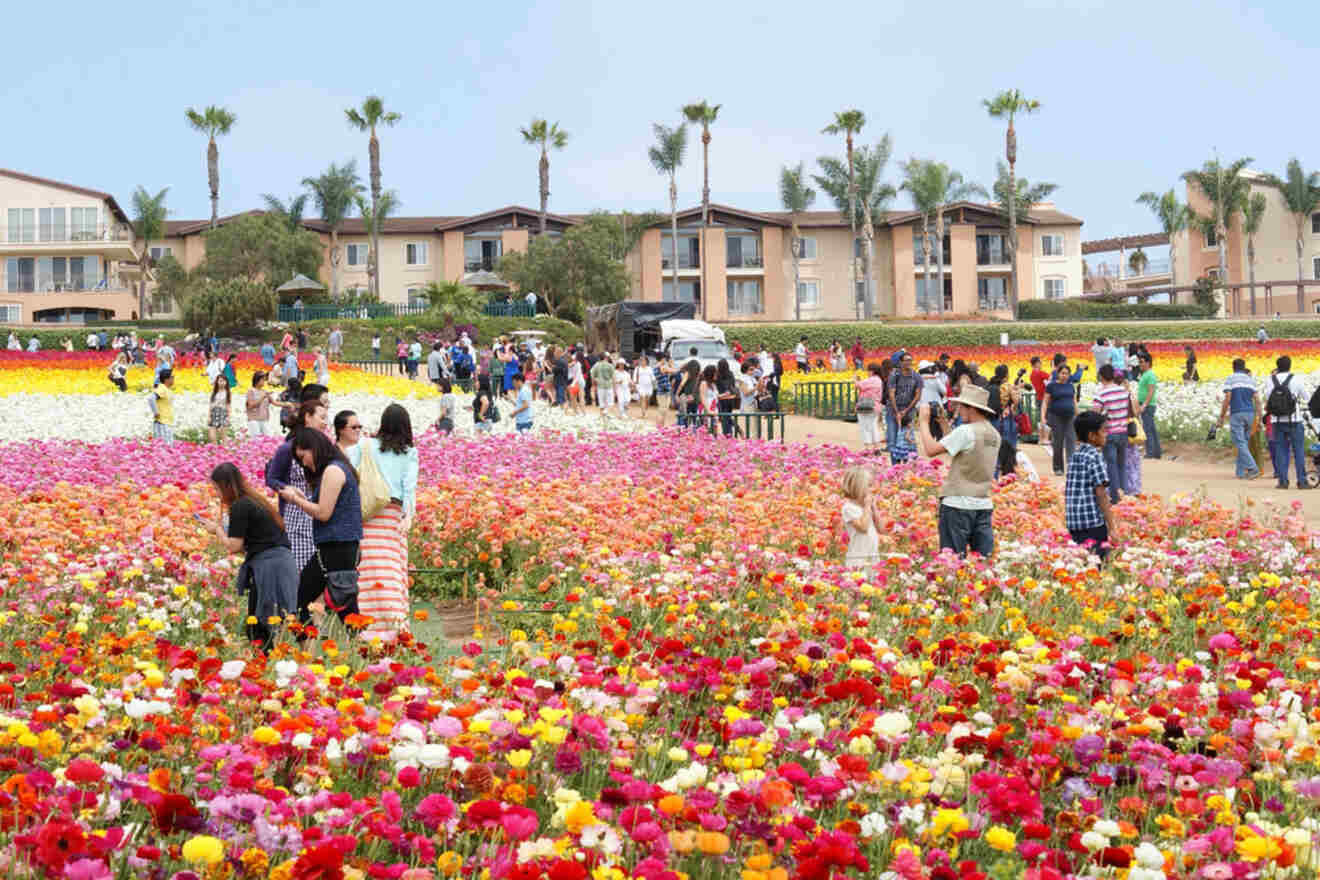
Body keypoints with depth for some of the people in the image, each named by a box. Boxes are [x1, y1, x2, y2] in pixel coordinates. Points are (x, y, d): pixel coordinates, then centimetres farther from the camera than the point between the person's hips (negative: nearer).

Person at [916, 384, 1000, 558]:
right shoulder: (994, 434, 10)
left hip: (959, 504, -7)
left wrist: (924, 422, -3)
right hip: (984, 504, 7)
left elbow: (931, 450, -16)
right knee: (984, 557, 6)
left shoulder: (966, 431, -15)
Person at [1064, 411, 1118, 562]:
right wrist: (1112, 527, -12)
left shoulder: (1074, 456, 13)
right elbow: (1101, 494, -14)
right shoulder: (1095, 457, -10)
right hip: (1093, 523, -8)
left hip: (1073, 523, 8)